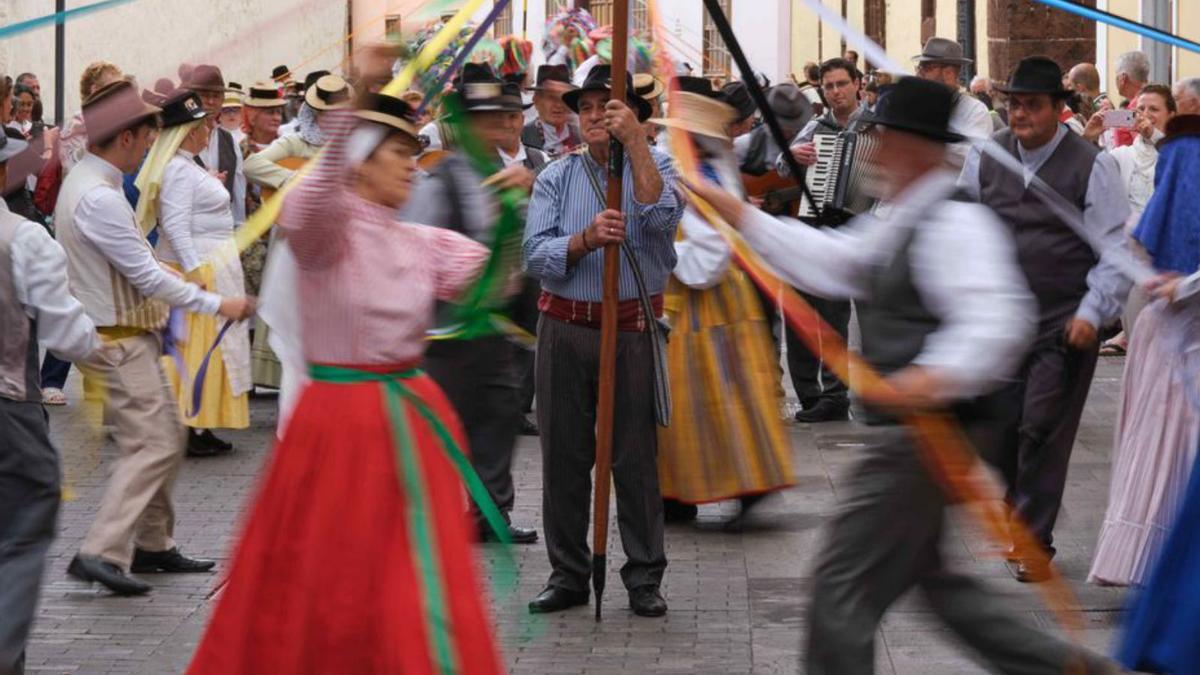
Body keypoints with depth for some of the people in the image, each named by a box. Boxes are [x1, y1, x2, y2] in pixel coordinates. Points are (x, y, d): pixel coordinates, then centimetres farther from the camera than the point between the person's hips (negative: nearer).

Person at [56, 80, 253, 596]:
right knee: (152, 444, -12)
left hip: (131, 334, 10)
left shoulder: (89, 182, 10)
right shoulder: (99, 197, -23)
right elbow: (147, 276, -21)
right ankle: (101, 552, -14)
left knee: (166, 437, 16)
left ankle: (153, 544, 24)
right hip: (118, 339, -10)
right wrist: (217, 304, -14)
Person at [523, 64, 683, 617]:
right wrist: (586, 239, -23)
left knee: (636, 456, 0)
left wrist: (634, 140, -23)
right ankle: (568, 575, 16)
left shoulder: (655, 166, 5)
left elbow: (662, 219, -18)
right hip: (565, 328, 2)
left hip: (633, 328, -2)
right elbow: (536, 256, -4)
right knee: (564, 455, 6)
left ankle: (645, 578, 9)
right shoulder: (556, 178, 9)